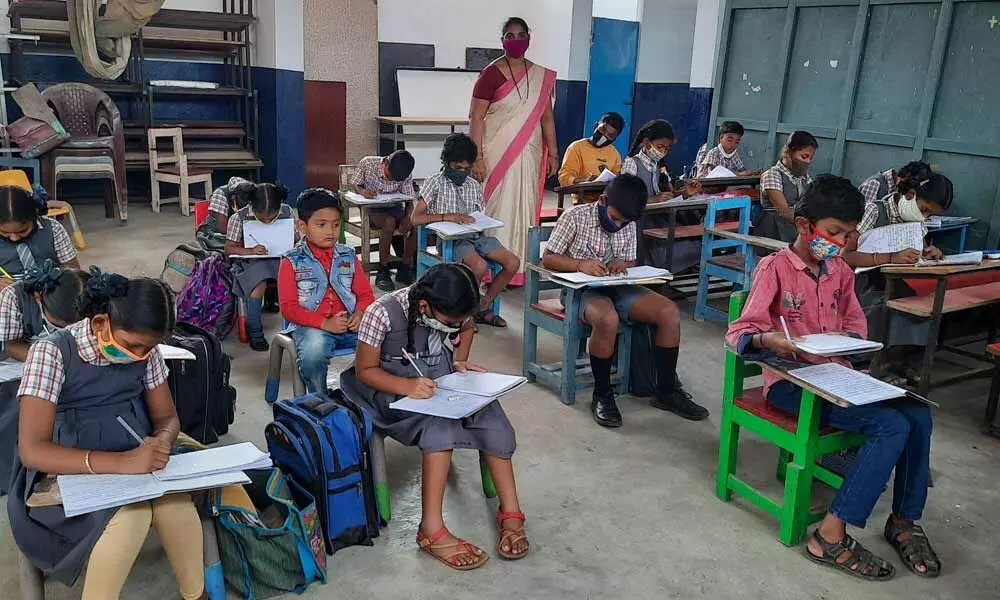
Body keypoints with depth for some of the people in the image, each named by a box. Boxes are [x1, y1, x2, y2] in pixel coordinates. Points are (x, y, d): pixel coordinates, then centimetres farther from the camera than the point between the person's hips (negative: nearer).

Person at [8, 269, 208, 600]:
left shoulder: (144, 350, -2)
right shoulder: (51, 352, -16)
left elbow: (167, 417, 8)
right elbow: (32, 451, -23)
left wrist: (159, 444, -19)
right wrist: (121, 462, -36)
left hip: (135, 464, 4)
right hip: (70, 474, -4)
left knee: (177, 502, -28)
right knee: (131, 512, -34)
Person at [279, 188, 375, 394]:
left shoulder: (348, 257, 14)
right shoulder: (292, 262, 2)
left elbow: (365, 293, 16)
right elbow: (288, 308, -4)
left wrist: (360, 313, -9)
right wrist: (325, 323, -16)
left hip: (349, 323, 3)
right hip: (312, 326, -3)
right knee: (312, 353, -36)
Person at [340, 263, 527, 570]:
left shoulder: (450, 310, -12)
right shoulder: (382, 314, -27)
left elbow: (467, 329, 13)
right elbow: (365, 370, -18)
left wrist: (460, 362, -5)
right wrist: (408, 386, -34)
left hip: (441, 375, 5)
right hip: (395, 386, -5)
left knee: (489, 414, -20)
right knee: (439, 423, -33)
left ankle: (510, 512, -12)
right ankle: (432, 530, -27)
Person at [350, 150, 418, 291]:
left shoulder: (406, 175, -9)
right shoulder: (367, 163, -13)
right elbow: (353, 184, -2)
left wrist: (409, 220, -29)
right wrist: (362, 191, -27)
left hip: (395, 207, 3)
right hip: (373, 209, -3)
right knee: (390, 222, -36)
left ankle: (404, 269, -12)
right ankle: (383, 272, -24)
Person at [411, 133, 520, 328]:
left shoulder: (475, 186, 15)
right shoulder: (435, 182, -1)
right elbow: (416, 218, -10)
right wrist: (449, 216, -20)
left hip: (476, 235, 6)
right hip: (451, 239, -6)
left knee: (512, 263, -15)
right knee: (480, 266, -33)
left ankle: (482, 308, 2)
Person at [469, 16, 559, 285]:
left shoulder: (542, 77, 8)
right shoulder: (491, 74, -6)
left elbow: (547, 118, 13)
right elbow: (476, 118, -9)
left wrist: (553, 153, 8)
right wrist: (477, 158, -15)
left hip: (528, 154, 4)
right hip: (497, 154, -4)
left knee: (525, 207, 7)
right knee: (498, 206, -2)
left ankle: (521, 269, 17)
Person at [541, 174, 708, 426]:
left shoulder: (628, 225, 6)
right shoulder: (575, 216, -9)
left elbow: (631, 261, 16)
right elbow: (548, 259, -7)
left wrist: (622, 264, -10)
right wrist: (580, 264, -25)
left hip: (617, 287, 6)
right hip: (581, 289, -5)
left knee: (669, 312, -16)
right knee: (608, 319, -39)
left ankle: (666, 391, -2)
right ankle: (602, 395, -18)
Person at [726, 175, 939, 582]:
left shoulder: (840, 270, 11)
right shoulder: (775, 268, -10)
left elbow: (855, 322, 22)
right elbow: (738, 333, -14)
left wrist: (850, 341, -3)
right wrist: (768, 341, -37)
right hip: (791, 380, -7)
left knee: (918, 414, -14)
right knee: (891, 426, -23)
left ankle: (904, 521, 4)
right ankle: (831, 537, -18)